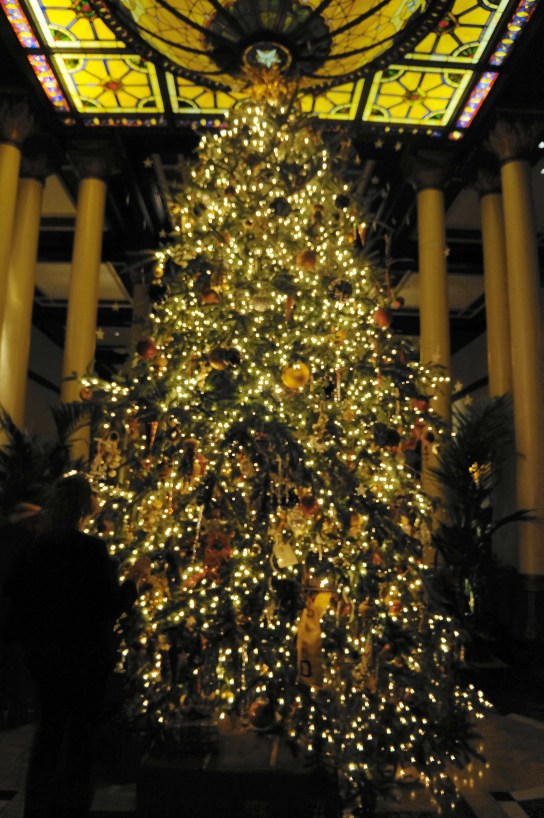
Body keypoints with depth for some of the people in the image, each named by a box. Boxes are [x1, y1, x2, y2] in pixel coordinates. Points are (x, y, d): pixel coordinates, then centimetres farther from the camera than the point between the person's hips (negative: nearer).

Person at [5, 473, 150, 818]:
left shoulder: (36, 547, -5)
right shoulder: (93, 549, -22)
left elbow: (18, 592, 7)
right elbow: (112, 606, -20)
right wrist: (136, 577, -6)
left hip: (44, 652, 5)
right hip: (86, 655, -5)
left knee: (49, 725, 20)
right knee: (81, 731, 12)